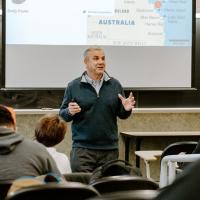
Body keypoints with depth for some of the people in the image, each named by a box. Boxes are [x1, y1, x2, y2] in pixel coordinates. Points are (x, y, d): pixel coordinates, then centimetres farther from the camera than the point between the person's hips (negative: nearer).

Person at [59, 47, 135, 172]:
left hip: (110, 149, 2)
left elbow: (121, 115, 12)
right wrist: (69, 112, -15)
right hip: (82, 149, -2)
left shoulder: (115, 85, 8)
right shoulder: (73, 86, 2)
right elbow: (62, 115, 6)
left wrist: (126, 109, -10)